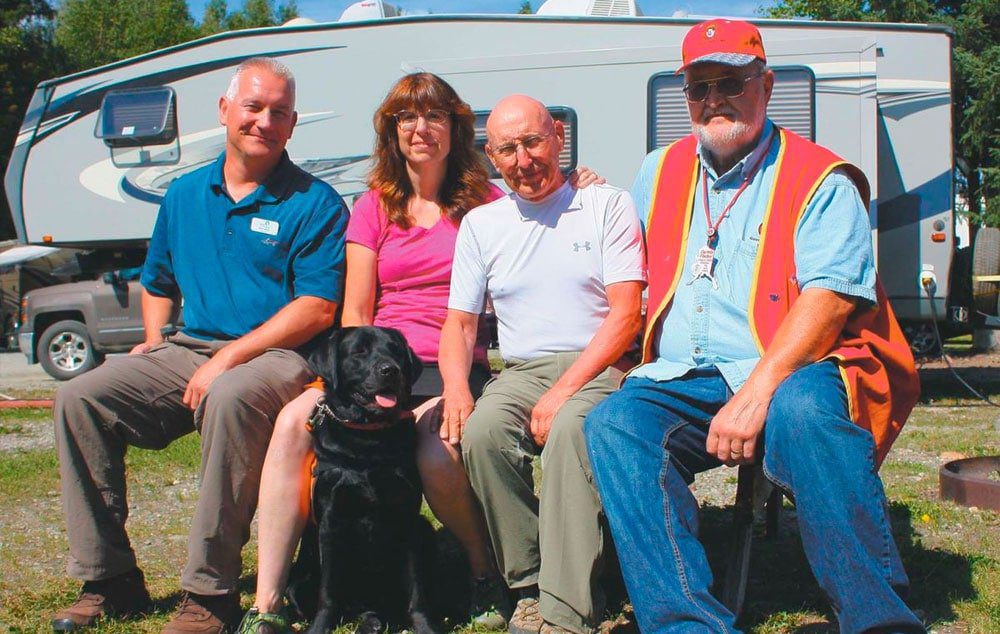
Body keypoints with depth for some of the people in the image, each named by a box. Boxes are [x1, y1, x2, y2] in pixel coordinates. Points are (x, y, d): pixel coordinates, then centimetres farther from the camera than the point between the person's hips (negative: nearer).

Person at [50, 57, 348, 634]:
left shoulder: (315, 202, -2)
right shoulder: (185, 195, 17)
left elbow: (317, 309, -12)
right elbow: (158, 283, 30)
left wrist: (229, 357, -18)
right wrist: (154, 340, 10)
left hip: (275, 356, -6)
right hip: (188, 350, 6)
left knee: (229, 399, -39)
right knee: (80, 398, -13)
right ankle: (109, 580, -6)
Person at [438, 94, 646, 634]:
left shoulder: (607, 205, 5)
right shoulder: (480, 224, 17)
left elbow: (626, 312, -4)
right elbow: (459, 322, 16)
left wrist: (563, 392, -16)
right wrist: (456, 387, -7)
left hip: (598, 368, -3)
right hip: (519, 372, 4)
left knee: (570, 429, -37)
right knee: (482, 431, -30)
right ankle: (531, 585, -17)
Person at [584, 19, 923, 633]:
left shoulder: (819, 179, 2)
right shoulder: (660, 174, 20)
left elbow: (828, 299, -13)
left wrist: (755, 394, -24)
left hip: (791, 376, -4)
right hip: (681, 383, 4)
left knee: (803, 410, -39)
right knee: (613, 423, -27)